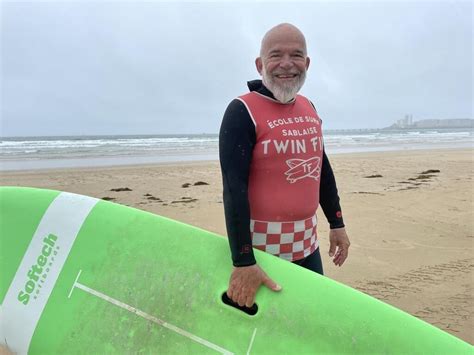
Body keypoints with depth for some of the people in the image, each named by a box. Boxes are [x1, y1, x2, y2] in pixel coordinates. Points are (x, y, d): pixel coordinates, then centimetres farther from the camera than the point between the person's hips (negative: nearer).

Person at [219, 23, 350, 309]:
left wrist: (337, 224, 17)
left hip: (308, 244, 7)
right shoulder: (242, 112, -15)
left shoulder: (309, 108, 8)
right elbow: (234, 189, -22)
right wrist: (243, 262, -25)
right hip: (262, 248, -7)